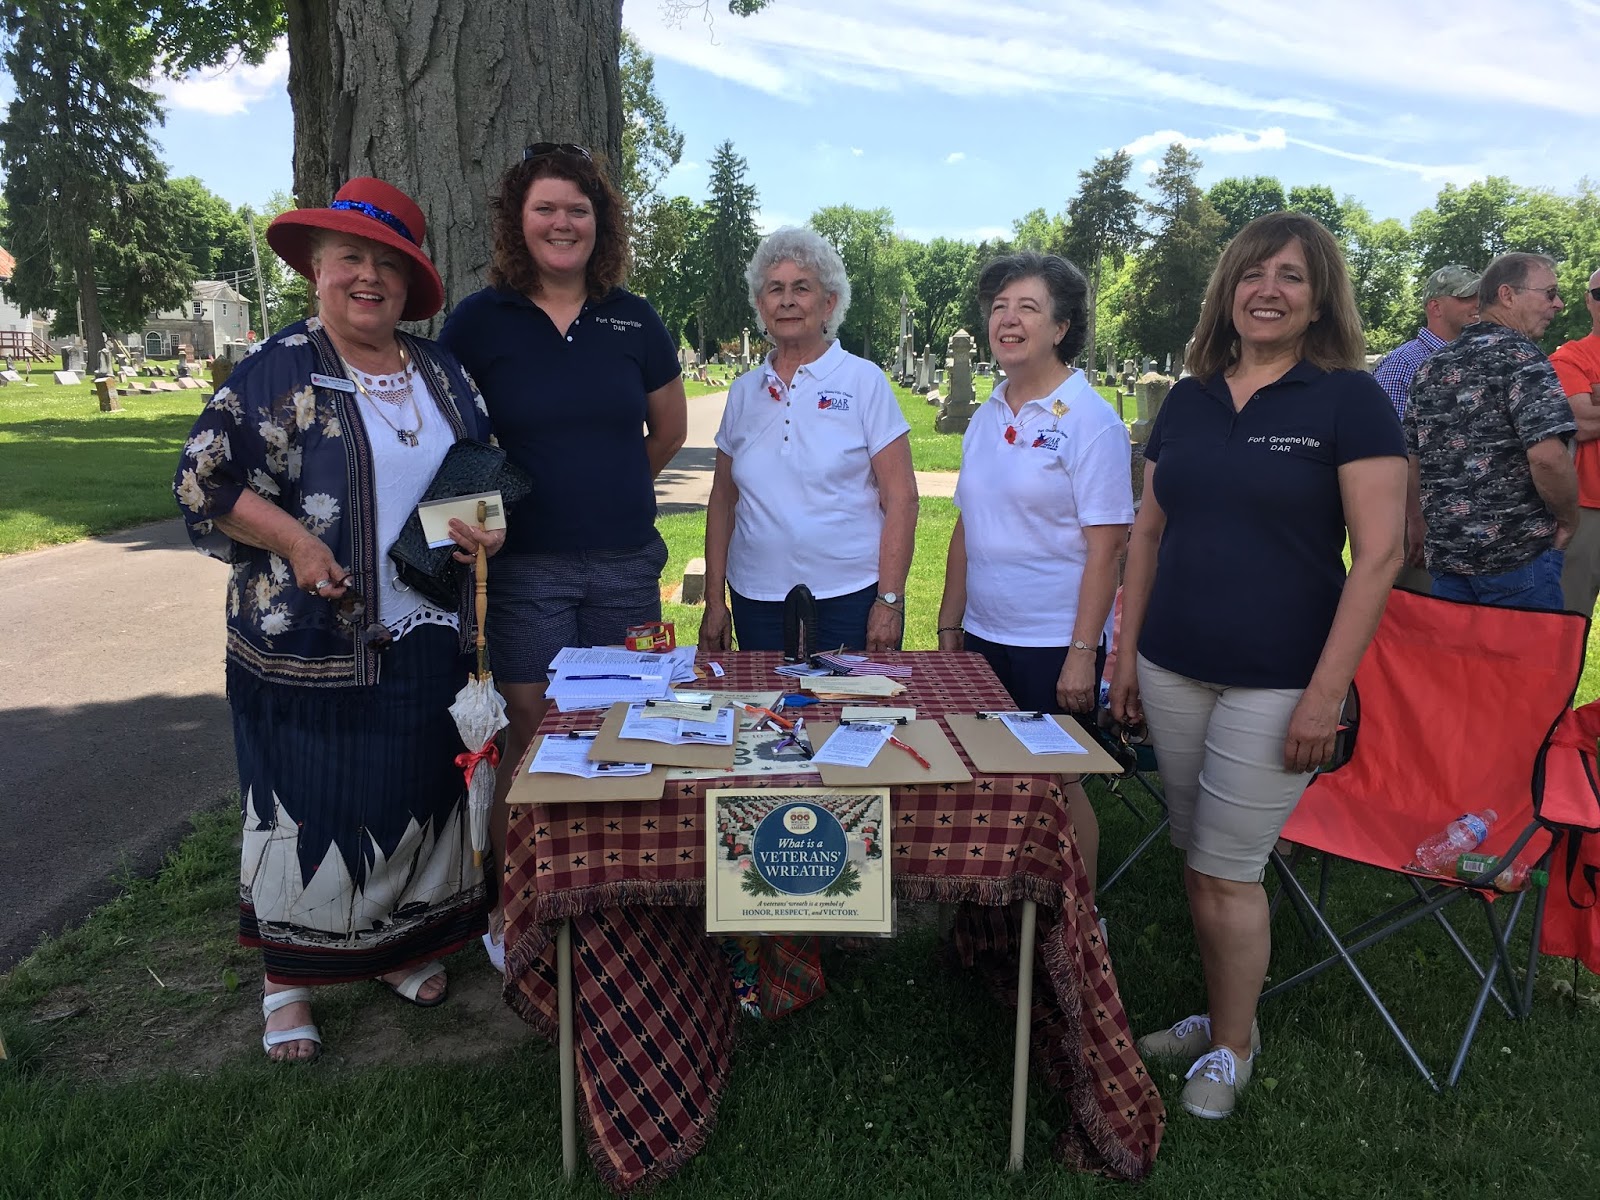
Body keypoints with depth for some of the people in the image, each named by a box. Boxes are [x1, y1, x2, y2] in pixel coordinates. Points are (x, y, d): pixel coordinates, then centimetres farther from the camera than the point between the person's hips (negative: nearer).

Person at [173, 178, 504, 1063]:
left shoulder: (439, 373, 10)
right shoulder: (278, 371, -5)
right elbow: (204, 480, -6)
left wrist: (487, 525, -3)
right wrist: (295, 541, -17)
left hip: (427, 641, 5)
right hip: (309, 647, -5)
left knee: (420, 792, 14)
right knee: (308, 802, 5)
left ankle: (401, 945, 34)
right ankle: (288, 978, 23)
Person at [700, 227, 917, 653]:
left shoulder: (864, 382, -1)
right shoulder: (744, 391, 9)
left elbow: (901, 498, -5)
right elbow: (723, 501, 12)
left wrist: (890, 601, -12)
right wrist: (714, 601, 7)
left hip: (850, 599, -3)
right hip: (755, 600, 3)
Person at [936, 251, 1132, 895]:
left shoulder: (1090, 420, -10)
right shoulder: (985, 418, 10)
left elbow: (1105, 546, -14)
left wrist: (1082, 652, -18)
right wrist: (949, 626, 13)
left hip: (1054, 644, -6)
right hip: (984, 635, 6)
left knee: (1056, 786, 5)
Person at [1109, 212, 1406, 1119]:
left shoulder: (1349, 399, -7)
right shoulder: (1188, 400, 8)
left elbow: (1379, 553, -11)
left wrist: (1326, 693, -14)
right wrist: (1127, 651, 9)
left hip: (1276, 684, -5)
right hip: (1173, 670, 5)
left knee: (1227, 870, 1)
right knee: (1197, 859, 14)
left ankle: (1232, 1047, 24)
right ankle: (1223, 1015, 34)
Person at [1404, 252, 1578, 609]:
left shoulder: (1431, 366, 11)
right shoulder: (1520, 356, -12)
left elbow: (1409, 458, 15)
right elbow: (1547, 456, -23)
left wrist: (1417, 524, 24)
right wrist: (1568, 520, -8)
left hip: (1444, 553, 7)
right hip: (1517, 553, -7)